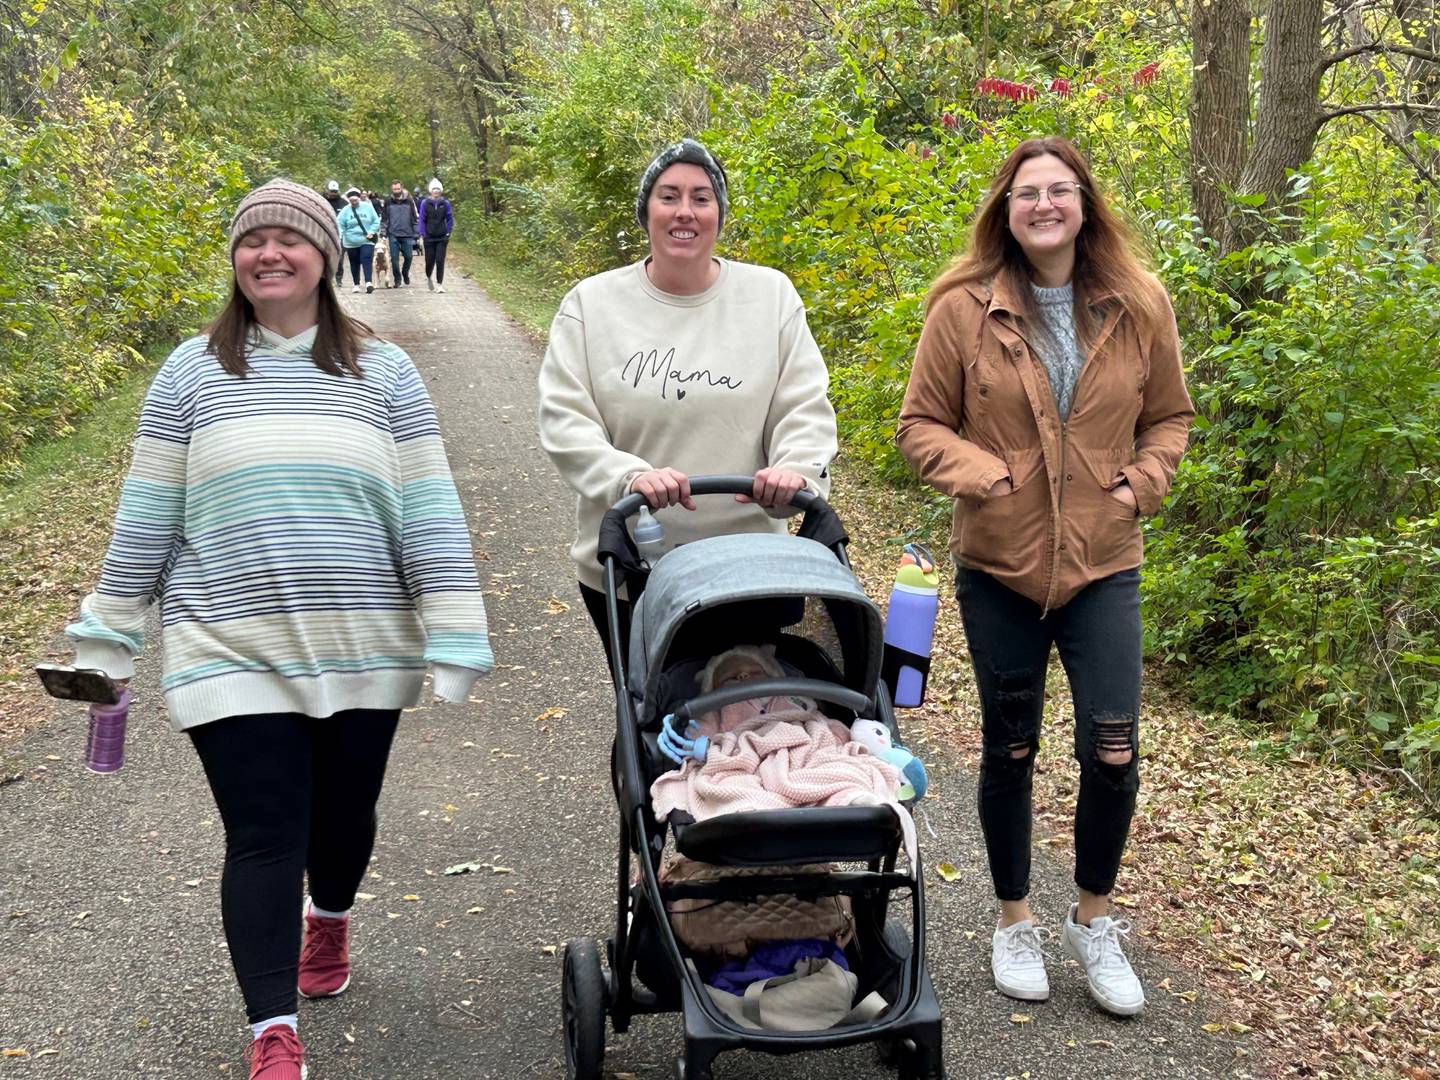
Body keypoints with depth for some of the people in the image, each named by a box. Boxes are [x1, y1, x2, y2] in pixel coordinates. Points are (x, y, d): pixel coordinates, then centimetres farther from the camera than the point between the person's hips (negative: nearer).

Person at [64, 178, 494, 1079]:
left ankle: (330, 921, 49)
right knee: (263, 837, -4)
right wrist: (109, 635, 8)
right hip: (231, 655, -1)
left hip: (360, 651, 1)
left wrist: (453, 636, -6)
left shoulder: (384, 371, 3)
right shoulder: (193, 372, 4)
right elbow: (147, 515, 7)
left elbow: (429, 512, -1)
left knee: (344, 813, 16)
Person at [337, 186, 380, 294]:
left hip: (367, 241, -1)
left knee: (367, 260, -16)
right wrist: (339, 236, -19)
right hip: (351, 242, 1)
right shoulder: (345, 210, -1)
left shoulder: (367, 207, 0)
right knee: (354, 263, 8)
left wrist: (372, 232, -8)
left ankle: (368, 282, -24)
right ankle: (356, 285, 19)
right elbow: (340, 225, -4)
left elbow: (376, 221, 5)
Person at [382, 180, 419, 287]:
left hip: (407, 235, 0)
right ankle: (397, 278, 10)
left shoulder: (409, 201, 6)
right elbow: (384, 218, 12)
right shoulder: (388, 202, 7)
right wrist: (384, 233, 6)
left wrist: (416, 233, 3)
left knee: (408, 256, -2)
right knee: (394, 258, -2)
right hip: (393, 235, 0)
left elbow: (415, 217, 8)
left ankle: (405, 273, 25)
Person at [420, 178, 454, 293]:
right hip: (429, 237, 0)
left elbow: (450, 219, 5)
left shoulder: (445, 203, 1)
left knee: (440, 261, -5)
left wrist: (448, 234, -2)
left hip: (442, 238, 0)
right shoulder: (425, 204, -1)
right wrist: (423, 234, -5)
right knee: (430, 261, 6)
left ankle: (439, 284, 1)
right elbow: (422, 220, 1)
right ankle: (428, 277, 35)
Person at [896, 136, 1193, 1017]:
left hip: (1105, 566, 1)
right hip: (998, 565, -1)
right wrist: (973, 470, -19)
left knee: (1113, 753, -3)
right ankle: (1016, 920, 32)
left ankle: (1095, 920, 22)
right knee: (1010, 749, 11)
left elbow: (1168, 417, 12)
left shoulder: (1139, 306, -1)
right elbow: (922, 423, -1)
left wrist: (1144, 481, -6)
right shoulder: (964, 307, -7)